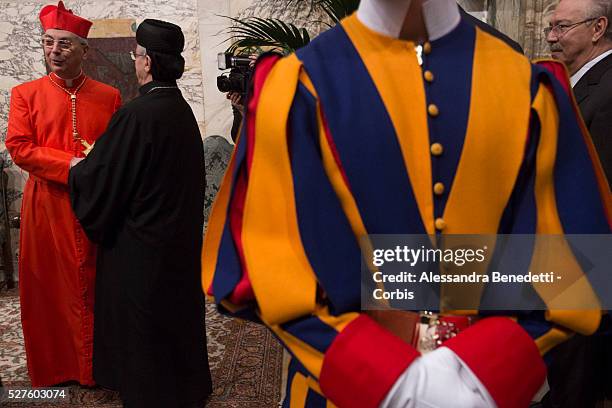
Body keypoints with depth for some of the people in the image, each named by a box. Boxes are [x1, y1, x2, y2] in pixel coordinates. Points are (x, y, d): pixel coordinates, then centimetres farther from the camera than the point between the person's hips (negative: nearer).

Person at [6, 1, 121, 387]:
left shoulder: (109, 96, 6)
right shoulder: (25, 94, 4)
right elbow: (19, 148, -6)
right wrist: (73, 165, -16)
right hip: (47, 207, 0)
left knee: (98, 285, 7)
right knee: (50, 287, 7)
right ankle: (54, 365, 22)